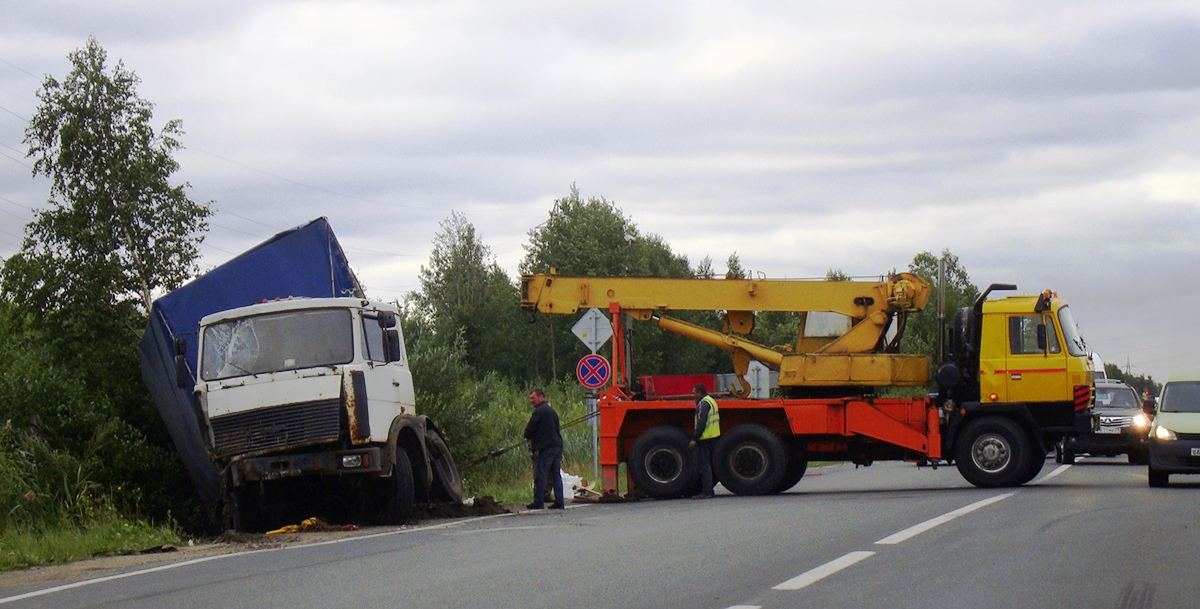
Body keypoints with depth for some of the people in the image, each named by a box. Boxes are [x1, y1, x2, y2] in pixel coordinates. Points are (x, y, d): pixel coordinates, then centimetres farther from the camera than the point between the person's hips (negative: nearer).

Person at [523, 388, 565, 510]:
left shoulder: (539, 411, -9)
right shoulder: (551, 410, 20)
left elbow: (530, 429, -9)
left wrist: (529, 438, 13)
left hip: (546, 448, -9)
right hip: (557, 445, 9)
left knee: (540, 476, -6)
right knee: (556, 474, 9)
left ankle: (538, 502, -7)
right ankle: (559, 502, 6)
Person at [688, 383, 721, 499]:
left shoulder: (703, 404, -14)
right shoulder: (712, 400, 16)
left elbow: (701, 423, -20)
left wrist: (694, 439, -19)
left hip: (705, 438, -10)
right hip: (714, 437, 10)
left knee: (704, 466, -7)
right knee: (709, 465, 14)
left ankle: (706, 492, -7)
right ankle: (709, 490, 17)